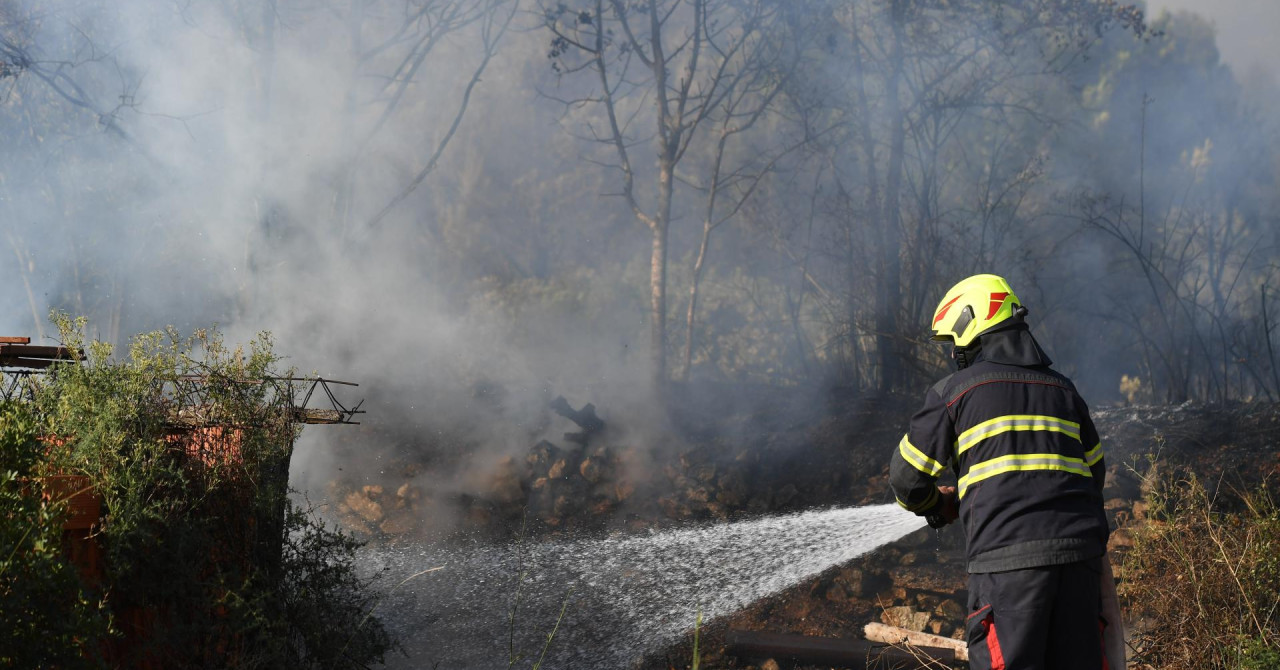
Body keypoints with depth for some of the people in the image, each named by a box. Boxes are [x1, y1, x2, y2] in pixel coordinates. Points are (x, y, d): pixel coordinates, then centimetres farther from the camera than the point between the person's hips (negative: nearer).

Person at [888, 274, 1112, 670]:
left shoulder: (954, 391, 5)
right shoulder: (1063, 390, 19)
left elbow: (907, 476, 9)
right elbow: (1094, 471, 26)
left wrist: (939, 506, 29)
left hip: (1007, 558, -5)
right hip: (1079, 554, 5)